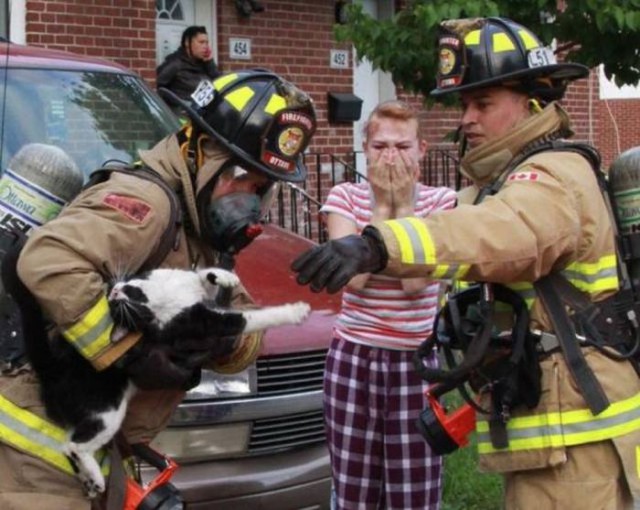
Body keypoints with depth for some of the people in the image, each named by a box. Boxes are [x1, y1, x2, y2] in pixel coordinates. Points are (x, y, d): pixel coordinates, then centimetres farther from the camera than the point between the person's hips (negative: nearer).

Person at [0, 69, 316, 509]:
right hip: (36, 444, -10)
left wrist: (224, 335, -14)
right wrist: (133, 354, -28)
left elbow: (247, 343, 11)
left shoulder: (203, 240, 11)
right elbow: (48, 262, -35)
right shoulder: (146, 201, -19)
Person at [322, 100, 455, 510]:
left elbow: (415, 281, -16)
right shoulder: (345, 197, 0)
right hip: (354, 359, 1)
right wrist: (382, 206, -11)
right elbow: (352, 277, -15)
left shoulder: (442, 202, -2)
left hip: (416, 362, -1)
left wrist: (404, 205, -13)